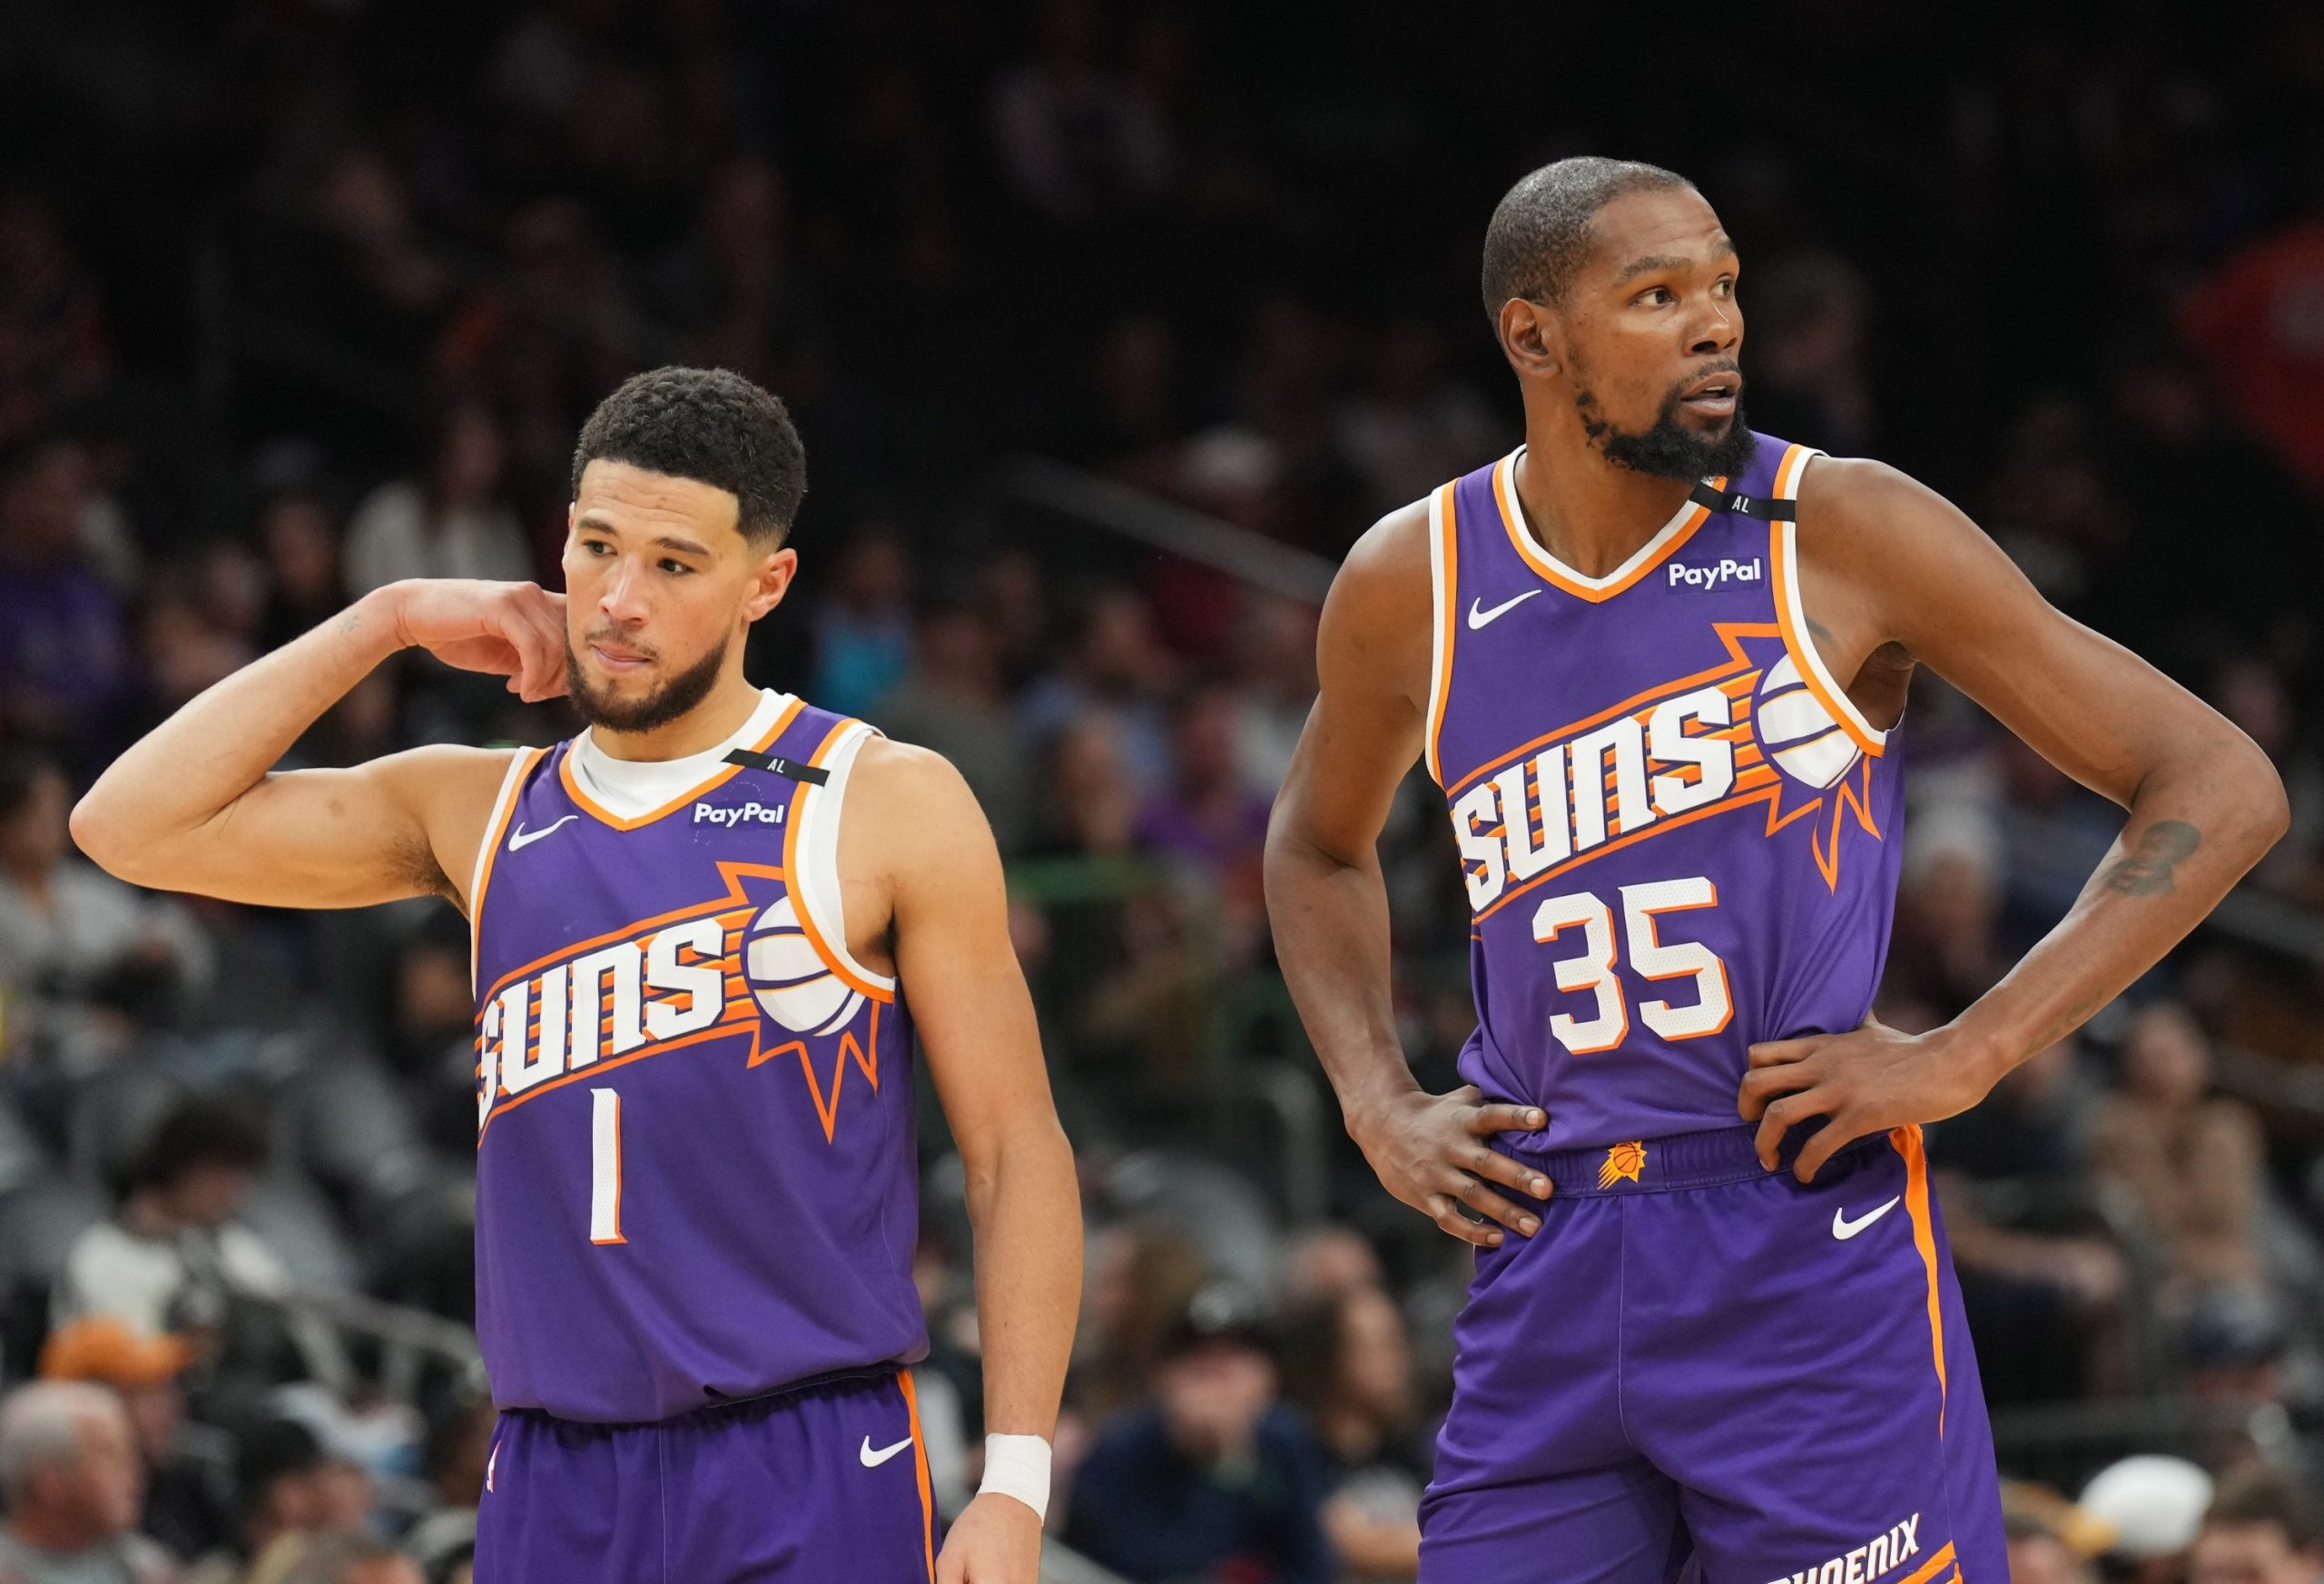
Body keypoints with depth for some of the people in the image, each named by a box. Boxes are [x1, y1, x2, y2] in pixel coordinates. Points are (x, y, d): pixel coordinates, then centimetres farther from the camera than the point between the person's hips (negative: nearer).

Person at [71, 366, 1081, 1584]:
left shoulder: (886, 807, 1)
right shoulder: (480, 812, 13)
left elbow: (1018, 1153, 0)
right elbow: (134, 828, 8)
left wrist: (1014, 1485, -9)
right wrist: (386, 622, 5)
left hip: (812, 1484, -4)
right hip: (556, 1486, 4)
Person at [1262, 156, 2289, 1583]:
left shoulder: (1840, 533, -5)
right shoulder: (1410, 586, 6)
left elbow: (2222, 793, -4)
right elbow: (1321, 845, 29)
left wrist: (1964, 1059, -11)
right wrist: (1379, 1105, 12)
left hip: (1817, 1260, -3)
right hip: (1547, 1272, 3)